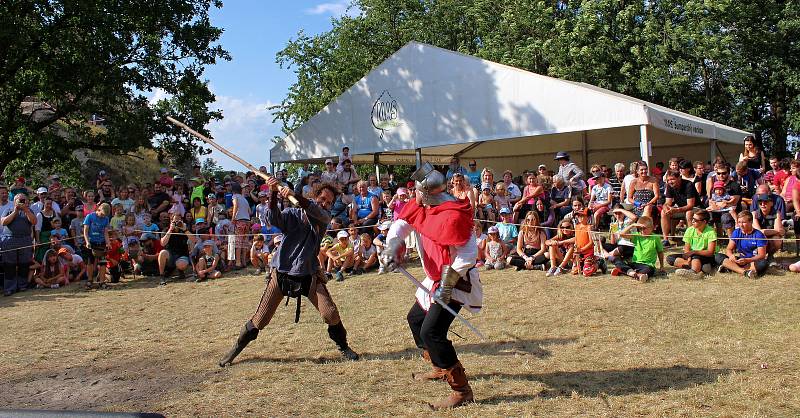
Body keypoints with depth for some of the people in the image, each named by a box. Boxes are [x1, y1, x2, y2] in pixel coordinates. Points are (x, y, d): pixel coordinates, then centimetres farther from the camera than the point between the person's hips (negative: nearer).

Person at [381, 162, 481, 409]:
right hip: (436, 278, 10)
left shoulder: (452, 216, -28)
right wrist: (393, 247, -14)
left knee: (431, 331, -20)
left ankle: (461, 390, -11)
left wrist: (448, 282, -26)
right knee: (415, 319, 24)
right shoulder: (421, 206, 0)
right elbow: (402, 223, 5)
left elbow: (468, 254, -26)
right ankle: (440, 369, 41)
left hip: (455, 280, -10)